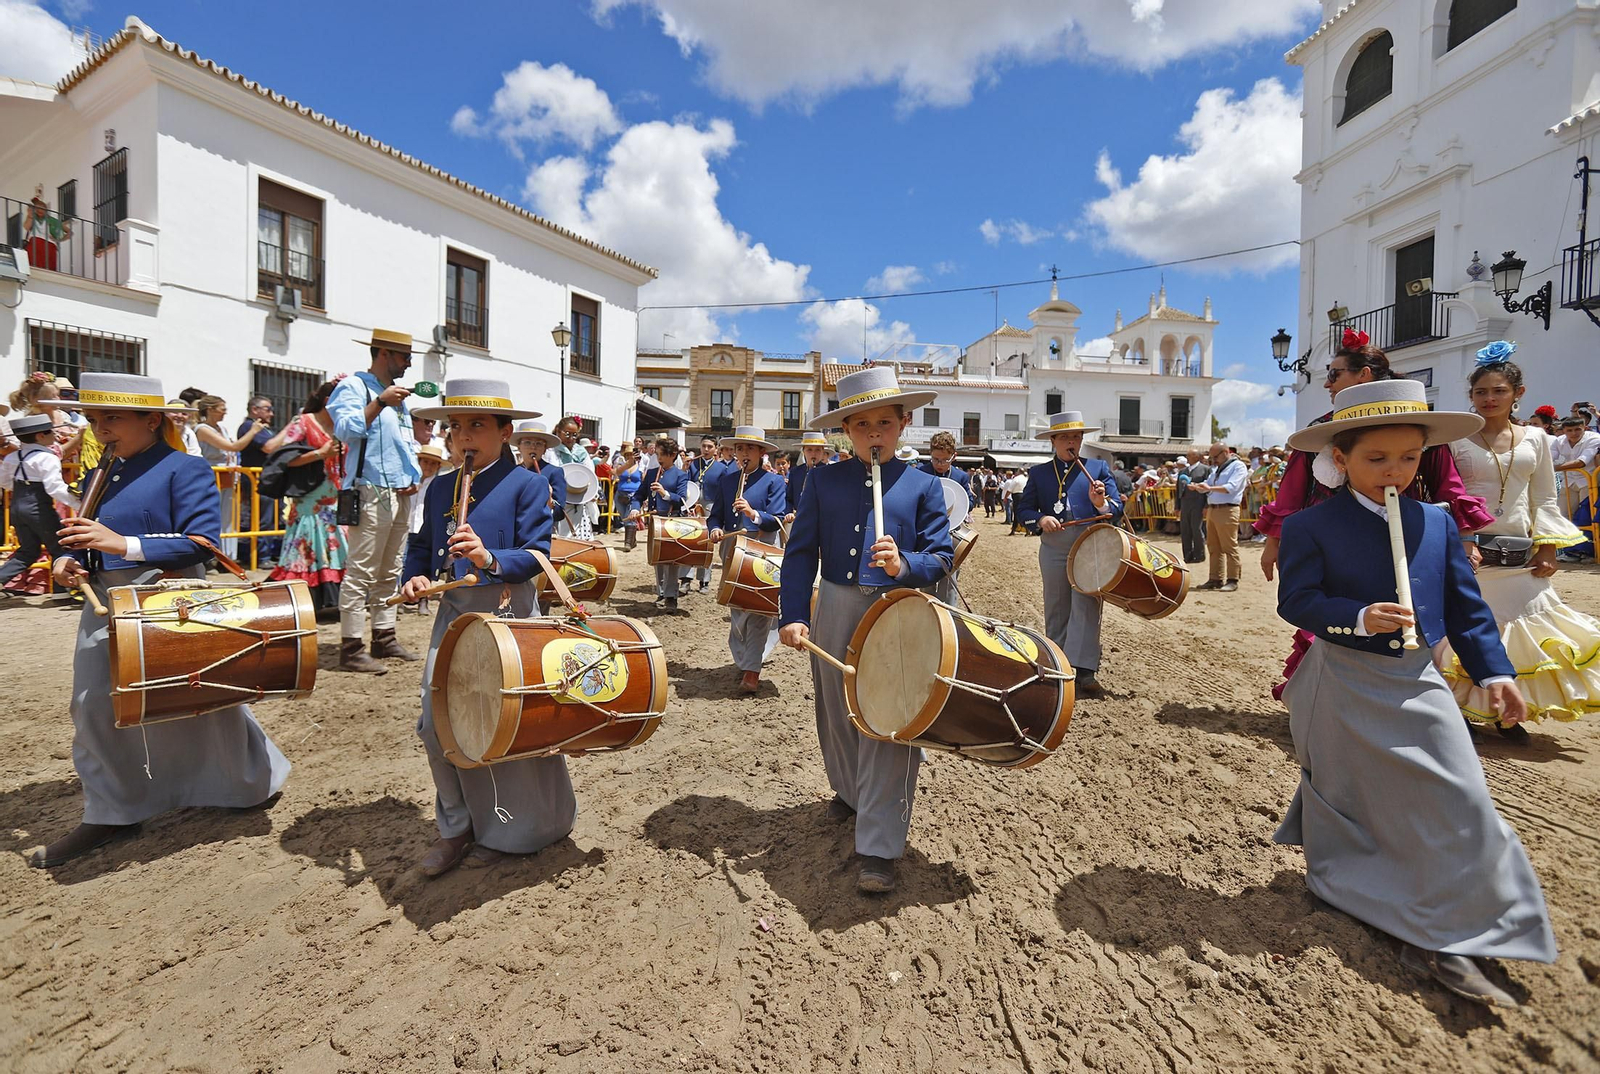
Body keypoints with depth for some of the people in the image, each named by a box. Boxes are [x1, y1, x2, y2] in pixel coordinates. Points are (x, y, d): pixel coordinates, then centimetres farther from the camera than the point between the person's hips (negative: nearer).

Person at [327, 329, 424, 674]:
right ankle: (350, 648, -5)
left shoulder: (398, 395, 21)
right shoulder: (354, 386, -3)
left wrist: (414, 477, 10)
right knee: (361, 573, -8)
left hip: (401, 495, 9)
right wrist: (380, 402, -23)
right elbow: (346, 429, -18)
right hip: (372, 493, -8)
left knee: (389, 573, 13)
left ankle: (384, 638, 21)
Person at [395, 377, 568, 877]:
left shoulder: (528, 485, -7)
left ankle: (502, 830, 26)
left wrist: (490, 559, -32)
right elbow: (421, 546, 18)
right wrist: (415, 577, -3)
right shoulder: (439, 489, 11)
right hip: (453, 615, 6)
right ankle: (455, 827, 25)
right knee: (436, 724, 5)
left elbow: (537, 554, -15)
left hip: (507, 615, -5)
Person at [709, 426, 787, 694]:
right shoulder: (726, 479, 10)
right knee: (735, 610, 12)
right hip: (731, 552, 5)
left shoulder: (774, 481, -3)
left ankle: (752, 670, -3)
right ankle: (742, 660, 27)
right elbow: (716, 514, 14)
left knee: (758, 610, -6)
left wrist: (754, 514, -30)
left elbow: (777, 520, -11)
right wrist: (715, 529, -8)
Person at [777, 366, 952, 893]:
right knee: (837, 714, 18)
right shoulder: (823, 480, 4)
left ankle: (878, 847, 7)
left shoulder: (923, 485, 1)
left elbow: (941, 556, -1)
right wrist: (793, 616, -10)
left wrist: (904, 565, -23)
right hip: (833, 612, 3)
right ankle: (851, 792, 46)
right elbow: (801, 553, 1)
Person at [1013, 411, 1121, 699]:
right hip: (1053, 549, 2)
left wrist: (1101, 503, -21)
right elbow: (1023, 510, 6)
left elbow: (1117, 508, 2)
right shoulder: (1038, 472, 11)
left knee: (1086, 607, -11)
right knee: (1056, 610, 10)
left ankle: (1085, 672, -12)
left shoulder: (1099, 467, 9)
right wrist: (1041, 519, -15)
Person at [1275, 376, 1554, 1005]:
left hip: (1418, 686, 5)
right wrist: (1358, 618, -29)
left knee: (1460, 807, 3)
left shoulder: (1437, 523, 4)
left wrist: (1492, 671, 2)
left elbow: (1465, 606, 8)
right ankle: (1338, 886, 35)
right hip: (1345, 692, -4)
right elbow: (1295, 600, -15)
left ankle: (1443, 940, 14)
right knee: (1345, 799, 12)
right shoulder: (1311, 526, -11)